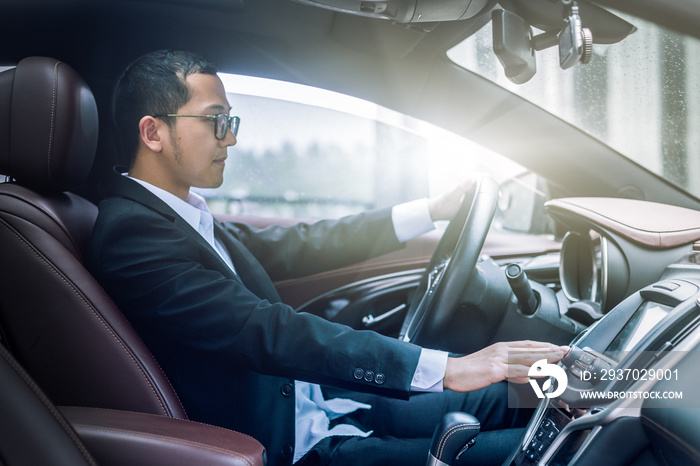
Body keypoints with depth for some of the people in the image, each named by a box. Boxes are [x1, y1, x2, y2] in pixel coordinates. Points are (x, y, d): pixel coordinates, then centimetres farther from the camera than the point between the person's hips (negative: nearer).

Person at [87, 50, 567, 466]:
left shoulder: (189, 220, 9)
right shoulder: (130, 233, -20)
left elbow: (295, 246, 13)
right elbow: (265, 331, -29)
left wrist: (431, 210, 15)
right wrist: (443, 368, -31)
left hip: (315, 410, 10)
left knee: (497, 397, 13)